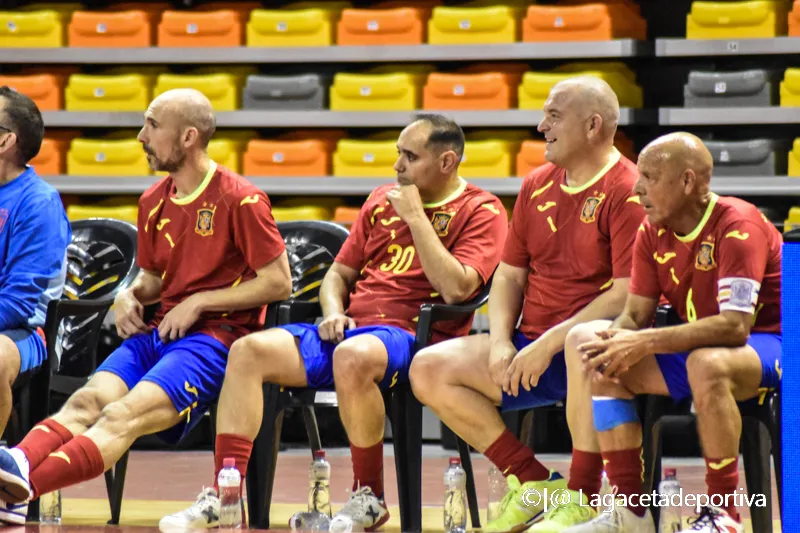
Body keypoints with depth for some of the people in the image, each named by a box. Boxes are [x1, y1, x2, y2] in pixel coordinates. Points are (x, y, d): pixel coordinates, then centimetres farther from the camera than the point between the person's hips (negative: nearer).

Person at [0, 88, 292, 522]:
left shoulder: (240, 200, -6)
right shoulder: (154, 202, 16)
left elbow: (279, 283, -7)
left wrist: (199, 302, -9)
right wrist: (130, 296, 4)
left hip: (215, 337, -7)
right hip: (161, 332, 7)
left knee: (124, 414, -31)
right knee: (88, 400, -25)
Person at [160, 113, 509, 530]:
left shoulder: (481, 211, 0)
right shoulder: (382, 200, 21)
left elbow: (455, 289, -15)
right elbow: (339, 272, 25)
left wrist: (415, 217, -9)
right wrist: (333, 312, 2)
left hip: (413, 337, -7)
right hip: (351, 329, 7)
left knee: (351, 357, -40)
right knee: (248, 351, -15)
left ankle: (369, 499, -21)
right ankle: (223, 498, -18)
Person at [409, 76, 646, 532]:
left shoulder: (627, 191, -10)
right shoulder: (537, 186, 14)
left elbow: (629, 294, -18)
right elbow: (510, 275, 17)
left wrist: (551, 342, -22)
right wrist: (500, 342, -2)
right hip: (531, 346, 8)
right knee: (429, 368, -8)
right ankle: (533, 482, -3)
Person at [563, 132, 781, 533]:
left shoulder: (738, 226, -21)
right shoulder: (653, 233, 2)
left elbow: (734, 325, -30)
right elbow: (635, 314, 2)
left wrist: (645, 343, -33)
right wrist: (616, 342, -23)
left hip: (768, 346, -8)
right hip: (697, 345, 8)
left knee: (706, 363, -41)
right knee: (591, 351, -8)